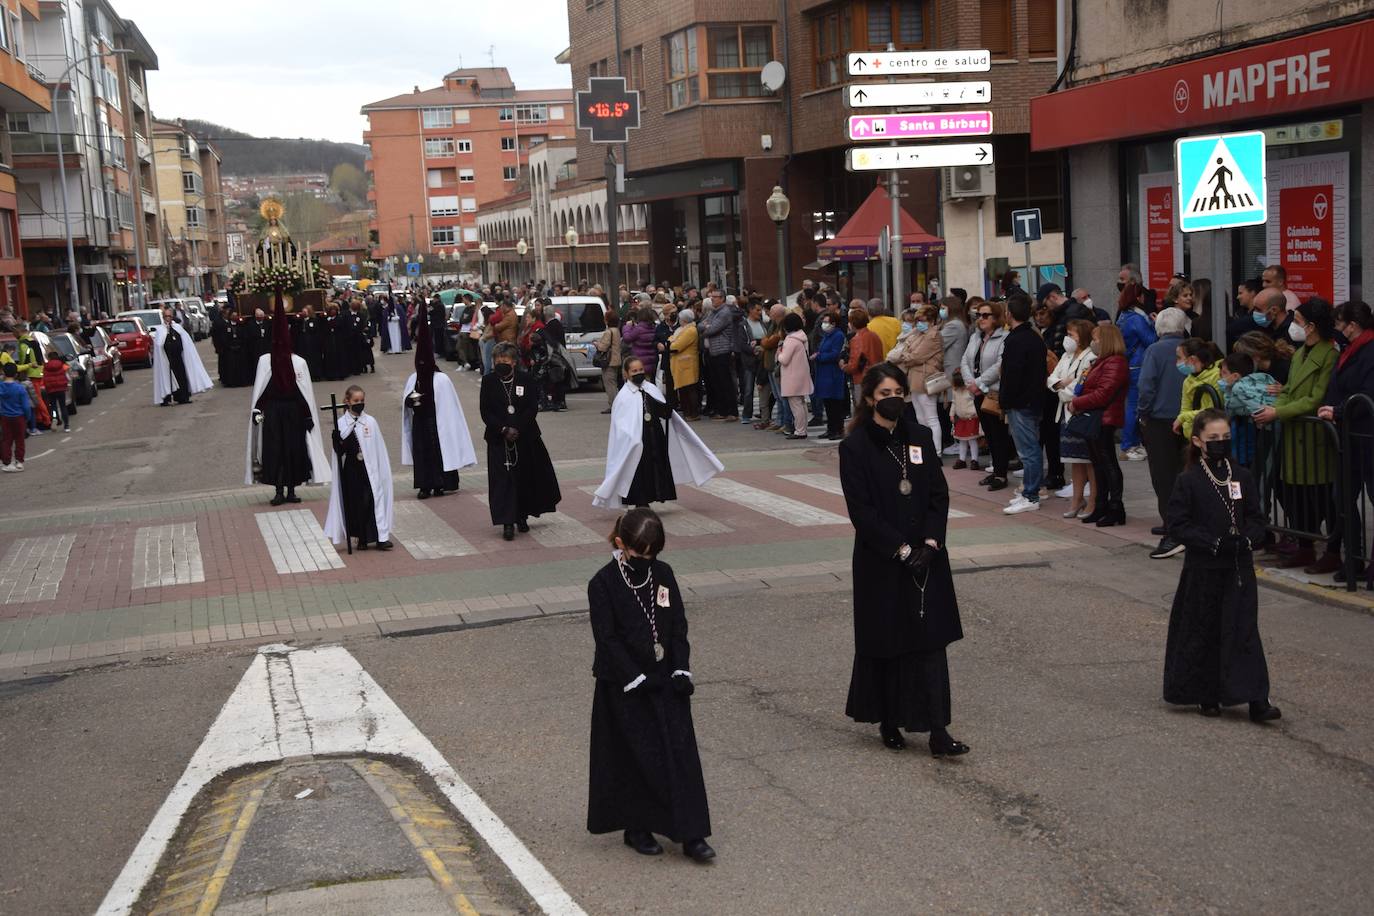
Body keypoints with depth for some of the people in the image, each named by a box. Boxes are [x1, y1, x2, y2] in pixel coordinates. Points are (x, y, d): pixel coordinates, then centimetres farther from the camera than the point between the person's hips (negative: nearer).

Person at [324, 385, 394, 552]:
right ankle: (362, 538, 16)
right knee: (355, 503, 5)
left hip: (369, 468, 0)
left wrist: (382, 469, 3)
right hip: (350, 470, 0)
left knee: (374, 500, -3)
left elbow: (379, 448, 4)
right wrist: (339, 443, -24)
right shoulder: (341, 424, -2)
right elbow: (338, 451, -3)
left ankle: (381, 537, -1)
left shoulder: (371, 422, 1)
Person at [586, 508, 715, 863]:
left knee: (680, 753, 1)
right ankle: (636, 828, 21)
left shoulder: (663, 575, 3)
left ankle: (690, 834, 5)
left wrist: (681, 670, -5)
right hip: (624, 687, -4)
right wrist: (636, 679, -17)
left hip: (665, 681, 4)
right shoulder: (603, 584, -11)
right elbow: (607, 638, -13)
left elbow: (678, 626, 6)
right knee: (635, 758, 4)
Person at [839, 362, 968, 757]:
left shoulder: (920, 437, 5)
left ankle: (937, 731, -1)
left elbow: (939, 495, 5)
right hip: (880, 561, -3)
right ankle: (888, 723, 24)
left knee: (930, 639, -1)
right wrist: (901, 549, -14)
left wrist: (930, 543, -9)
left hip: (926, 556, 3)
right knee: (884, 641, 7)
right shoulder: (855, 446, -7)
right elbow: (861, 510, -11)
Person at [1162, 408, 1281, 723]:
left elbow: (1256, 518, 10)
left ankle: (1256, 700, -1)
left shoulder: (1241, 477, 5)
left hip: (1239, 569, 3)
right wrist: (1215, 543, -18)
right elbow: (1178, 525, -10)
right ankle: (1205, 696, 21)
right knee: (1203, 632, 6)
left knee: (1244, 631, 0)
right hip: (1203, 570, -3)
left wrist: (1247, 538, -11)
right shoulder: (1189, 481, -7)